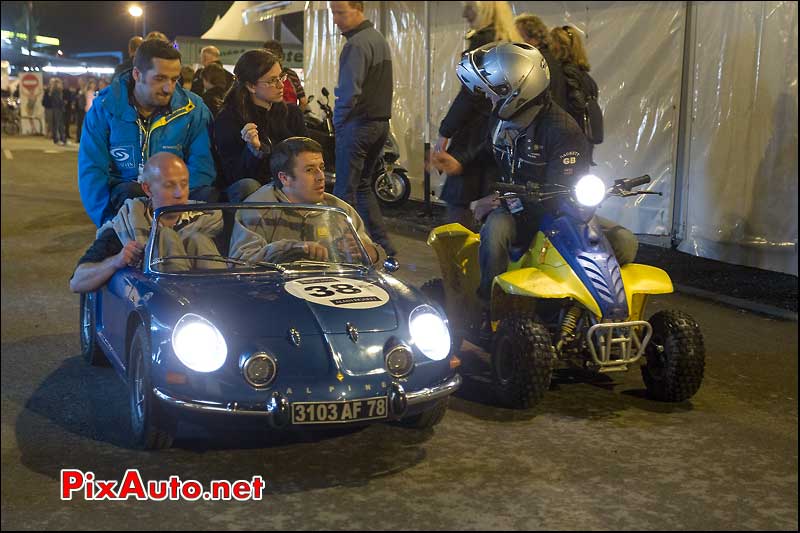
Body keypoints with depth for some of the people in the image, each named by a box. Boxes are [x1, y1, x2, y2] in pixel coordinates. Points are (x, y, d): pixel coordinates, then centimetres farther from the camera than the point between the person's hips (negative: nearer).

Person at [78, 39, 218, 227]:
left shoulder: (193, 110, 0)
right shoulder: (105, 107, -2)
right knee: (129, 191, -36)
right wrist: (109, 221, -20)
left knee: (208, 195, -30)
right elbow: (91, 170, -6)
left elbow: (201, 167, -5)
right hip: (123, 196, -1)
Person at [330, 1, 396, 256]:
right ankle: (382, 241, 16)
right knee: (363, 185, 18)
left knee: (345, 190, -2)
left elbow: (349, 91, -20)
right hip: (381, 122, 10)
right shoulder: (379, 38, 15)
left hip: (357, 123, -10)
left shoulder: (356, 44, -15)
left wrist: (338, 122, -9)